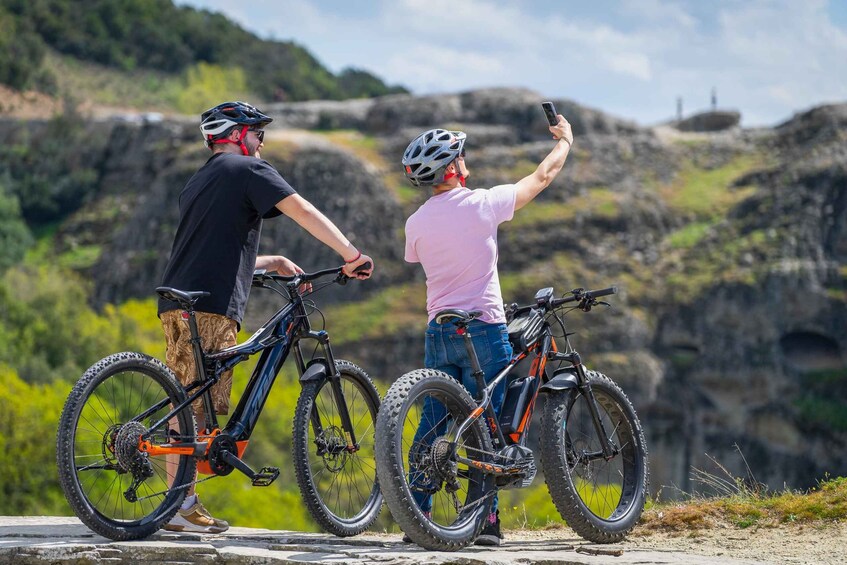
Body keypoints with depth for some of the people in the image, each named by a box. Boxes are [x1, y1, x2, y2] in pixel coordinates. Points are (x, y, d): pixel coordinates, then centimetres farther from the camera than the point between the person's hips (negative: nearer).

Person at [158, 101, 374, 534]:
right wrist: (352, 255, -8)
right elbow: (303, 212, -8)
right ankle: (181, 505, -10)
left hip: (175, 302, 9)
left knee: (187, 403, 11)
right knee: (201, 405, -8)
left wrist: (274, 263, 34)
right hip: (211, 305, -9)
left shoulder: (196, 183, 29)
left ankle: (180, 502, 11)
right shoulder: (247, 170, 2)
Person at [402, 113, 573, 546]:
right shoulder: (482, 204, -9)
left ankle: (418, 518, 7)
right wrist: (564, 140, 22)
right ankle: (485, 520, -1)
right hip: (483, 330, -4)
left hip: (438, 332, 4)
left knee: (432, 426, 8)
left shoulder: (416, 223, 3)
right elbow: (542, 176, 4)